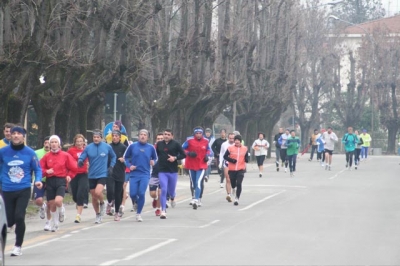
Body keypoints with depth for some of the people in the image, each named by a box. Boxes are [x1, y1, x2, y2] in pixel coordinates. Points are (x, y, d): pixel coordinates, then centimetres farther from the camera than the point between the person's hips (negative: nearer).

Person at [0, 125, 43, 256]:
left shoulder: (30, 153, -3)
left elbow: (37, 169, 6)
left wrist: (38, 180, -10)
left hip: (24, 190, -1)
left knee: (19, 217, -14)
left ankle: (18, 246, 2)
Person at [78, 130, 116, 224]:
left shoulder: (107, 147, -2)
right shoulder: (88, 148, -2)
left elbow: (113, 157, 15)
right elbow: (81, 158, -1)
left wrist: (111, 166, 4)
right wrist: (80, 162, -24)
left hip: (103, 174, -3)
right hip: (91, 176, 3)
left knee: (98, 192, -25)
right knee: (93, 197, 9)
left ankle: (102, 204, 8)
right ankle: (98, 215, 27)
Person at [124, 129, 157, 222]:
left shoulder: (151, 148, 4)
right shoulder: (132, 146, 2)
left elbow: (155, 158, 18)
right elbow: (125, 158, 9)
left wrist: (153, 162, -5)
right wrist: (129, 165, -7)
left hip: (145, 175, 0)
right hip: (134, 174, 0)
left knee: (141, 193, -12)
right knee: (133, 194, -5)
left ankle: (138, 213, 3)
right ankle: (136, 202, 33)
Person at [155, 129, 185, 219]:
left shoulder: (176, 144, -3)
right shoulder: (159, 144, 5)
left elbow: (183, 155, -2)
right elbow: (156, 154, 18)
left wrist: (175, 158, -15)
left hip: (173, 171, -1)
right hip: (162, 171, 1)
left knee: (171, 191, 11)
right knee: (163, 190, -11)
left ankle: (172, 198, 49)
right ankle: (163, 211, -7)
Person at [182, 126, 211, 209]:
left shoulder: (205, 141, -1)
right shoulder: (189, 140, -7)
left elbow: (208, 149, 17)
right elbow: (182, 149, -1)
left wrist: (207, 155, -3)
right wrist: (188, 153, -18)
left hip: (201, 165, -1)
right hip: (191, 165, 1)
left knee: (198, 183, -18)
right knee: (194, 183, 14)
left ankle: (196, 200, -23)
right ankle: (196, 198, 33)